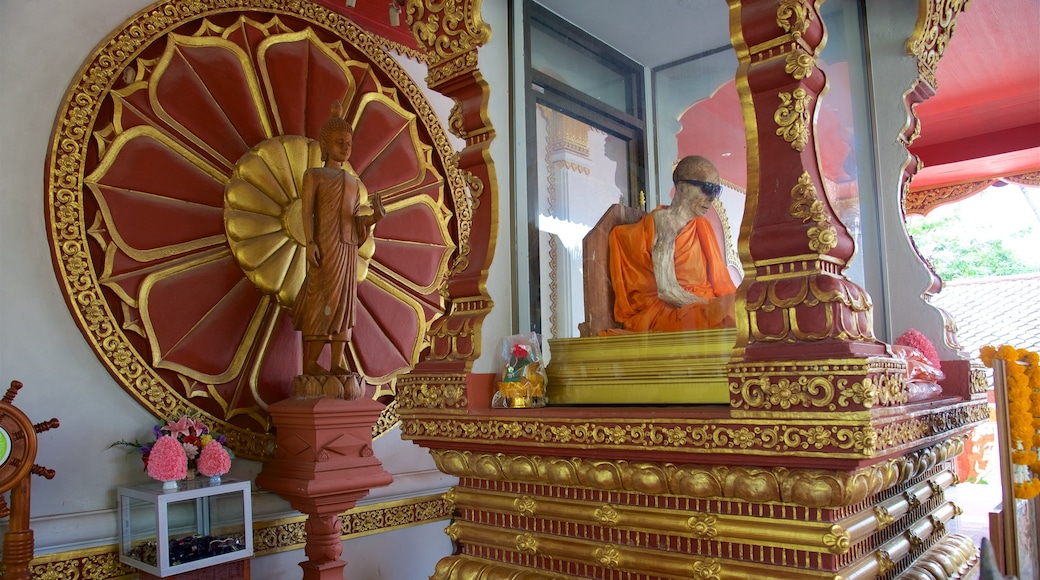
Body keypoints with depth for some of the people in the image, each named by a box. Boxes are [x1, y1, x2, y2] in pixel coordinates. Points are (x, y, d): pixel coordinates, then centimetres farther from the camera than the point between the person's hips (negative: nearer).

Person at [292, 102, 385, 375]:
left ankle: (337, 361, 0)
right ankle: (310, 361, -7)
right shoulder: (314, 174, 6)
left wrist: (374, 216, -7)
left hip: (348, 246, 6)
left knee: (343, 300, 0)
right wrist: (310, 242, -17)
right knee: (322, 299, -10)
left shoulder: (354, 183, 21)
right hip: (325, 243, -6)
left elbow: (355, 219, 14)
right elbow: (307, 210, -4)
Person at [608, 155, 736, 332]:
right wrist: (715, 307, -20)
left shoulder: (702, 226, 18)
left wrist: (730, 303, -5)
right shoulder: (663, 220, -7)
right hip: (663, 310, -8)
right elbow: (666, 290, -17)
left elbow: (719, 281, 15)